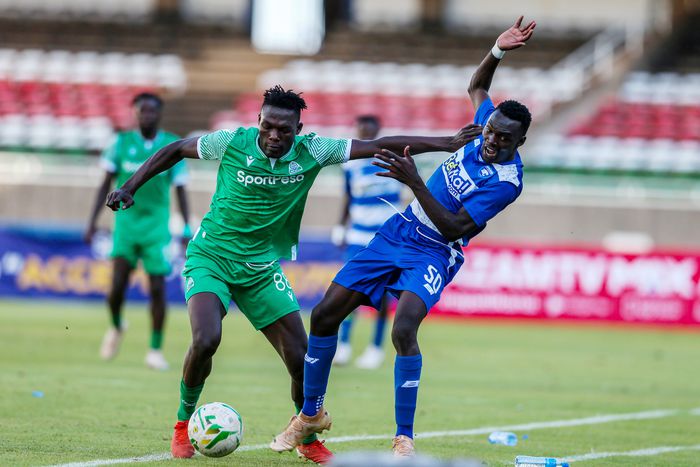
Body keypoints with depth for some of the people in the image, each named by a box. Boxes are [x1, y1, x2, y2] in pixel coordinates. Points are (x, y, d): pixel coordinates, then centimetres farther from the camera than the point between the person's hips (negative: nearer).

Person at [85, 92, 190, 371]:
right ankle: (116, 327, 22)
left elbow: (180, 190, 3)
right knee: (117, 287, -9)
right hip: (126, 220, 0)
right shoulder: (123, 143, 1)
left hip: (156, 224, 0)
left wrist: (186, 228, -5)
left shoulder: (173, 146, -1)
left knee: (157, 290, -5)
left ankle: (155, 350, 7)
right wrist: (93, 221, 0)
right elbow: (107, 184, 6)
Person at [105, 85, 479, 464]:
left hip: (262, 268, 3)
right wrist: (129, 188, -4)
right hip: (210, 257, -3)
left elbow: (379, 146, -6)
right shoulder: (233, 143, -14)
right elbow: (175, 151, 1)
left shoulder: (311, 152, -9)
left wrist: (446, 143, -8)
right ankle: (183, 425, -1)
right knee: (206, 340, -26)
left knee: (300, 358, -2)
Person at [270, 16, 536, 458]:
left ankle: (404, 440, -21)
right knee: (324, 315, 4)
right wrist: (498, 50, 5)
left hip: (433, 254, -7)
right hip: (397, 233, 7)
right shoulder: (485, 129, -2)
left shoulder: (506, 181, -22)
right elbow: (477, 87, 22)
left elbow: (453, 228, -26)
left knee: (403, 330, -32)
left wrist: (414, 181, -31)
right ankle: (311, 413, 24)